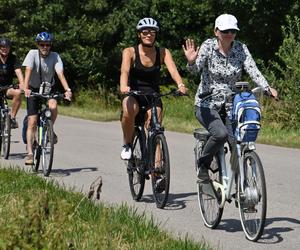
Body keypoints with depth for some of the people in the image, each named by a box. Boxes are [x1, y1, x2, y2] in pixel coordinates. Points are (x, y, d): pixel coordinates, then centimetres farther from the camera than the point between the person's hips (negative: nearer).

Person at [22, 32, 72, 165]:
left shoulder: (55, 57, -15)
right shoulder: (32, 54, -16)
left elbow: (60, 74, -26)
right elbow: (28, 71, -28)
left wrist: (67, 90, -41)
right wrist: (26, 88, -44)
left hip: (49, 88, 1)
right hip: (34, 89, -1)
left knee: (53, 106, -32)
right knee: (32, 122, -9)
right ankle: (30, 153, -5)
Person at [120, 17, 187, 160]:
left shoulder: (162, 52, -2)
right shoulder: (130, 52, -7)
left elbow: (172, 69, -19)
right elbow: (125, 70, -25)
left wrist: (180, 85, -40)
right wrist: (124, 86, -47)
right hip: (133, 94, -2)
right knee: (129, 111, -33)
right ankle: (127, 145, -9)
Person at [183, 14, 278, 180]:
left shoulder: (241, 49, -1)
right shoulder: (208, 46, -9)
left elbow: (253, 71, -12)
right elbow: (196, 69, -21)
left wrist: (267, 88, -29)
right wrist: (191, 62, -45)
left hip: (230, 104, 3)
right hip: (207, 105, -3)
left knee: (237, 142, -15)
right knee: (221, 133, -29)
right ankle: (203, 165, -3)